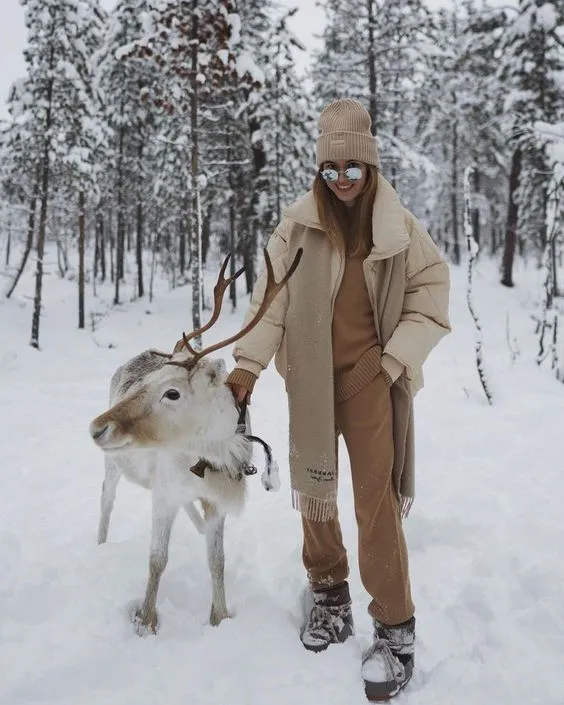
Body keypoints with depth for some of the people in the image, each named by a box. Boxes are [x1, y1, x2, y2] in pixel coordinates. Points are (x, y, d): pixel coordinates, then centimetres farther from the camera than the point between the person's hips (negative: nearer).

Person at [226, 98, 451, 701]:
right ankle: (330, 592, 31)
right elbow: (271, 299, -1)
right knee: (313, 486, 11)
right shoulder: (298, 224, -1)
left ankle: (395, 628, 4)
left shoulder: (398, 227, -1)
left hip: (370, 374, -2)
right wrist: (248, 365, -7)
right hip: (309, 374, 2)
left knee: (376, 496, -7)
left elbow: (430, 293, 5)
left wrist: (398, 358, -3)